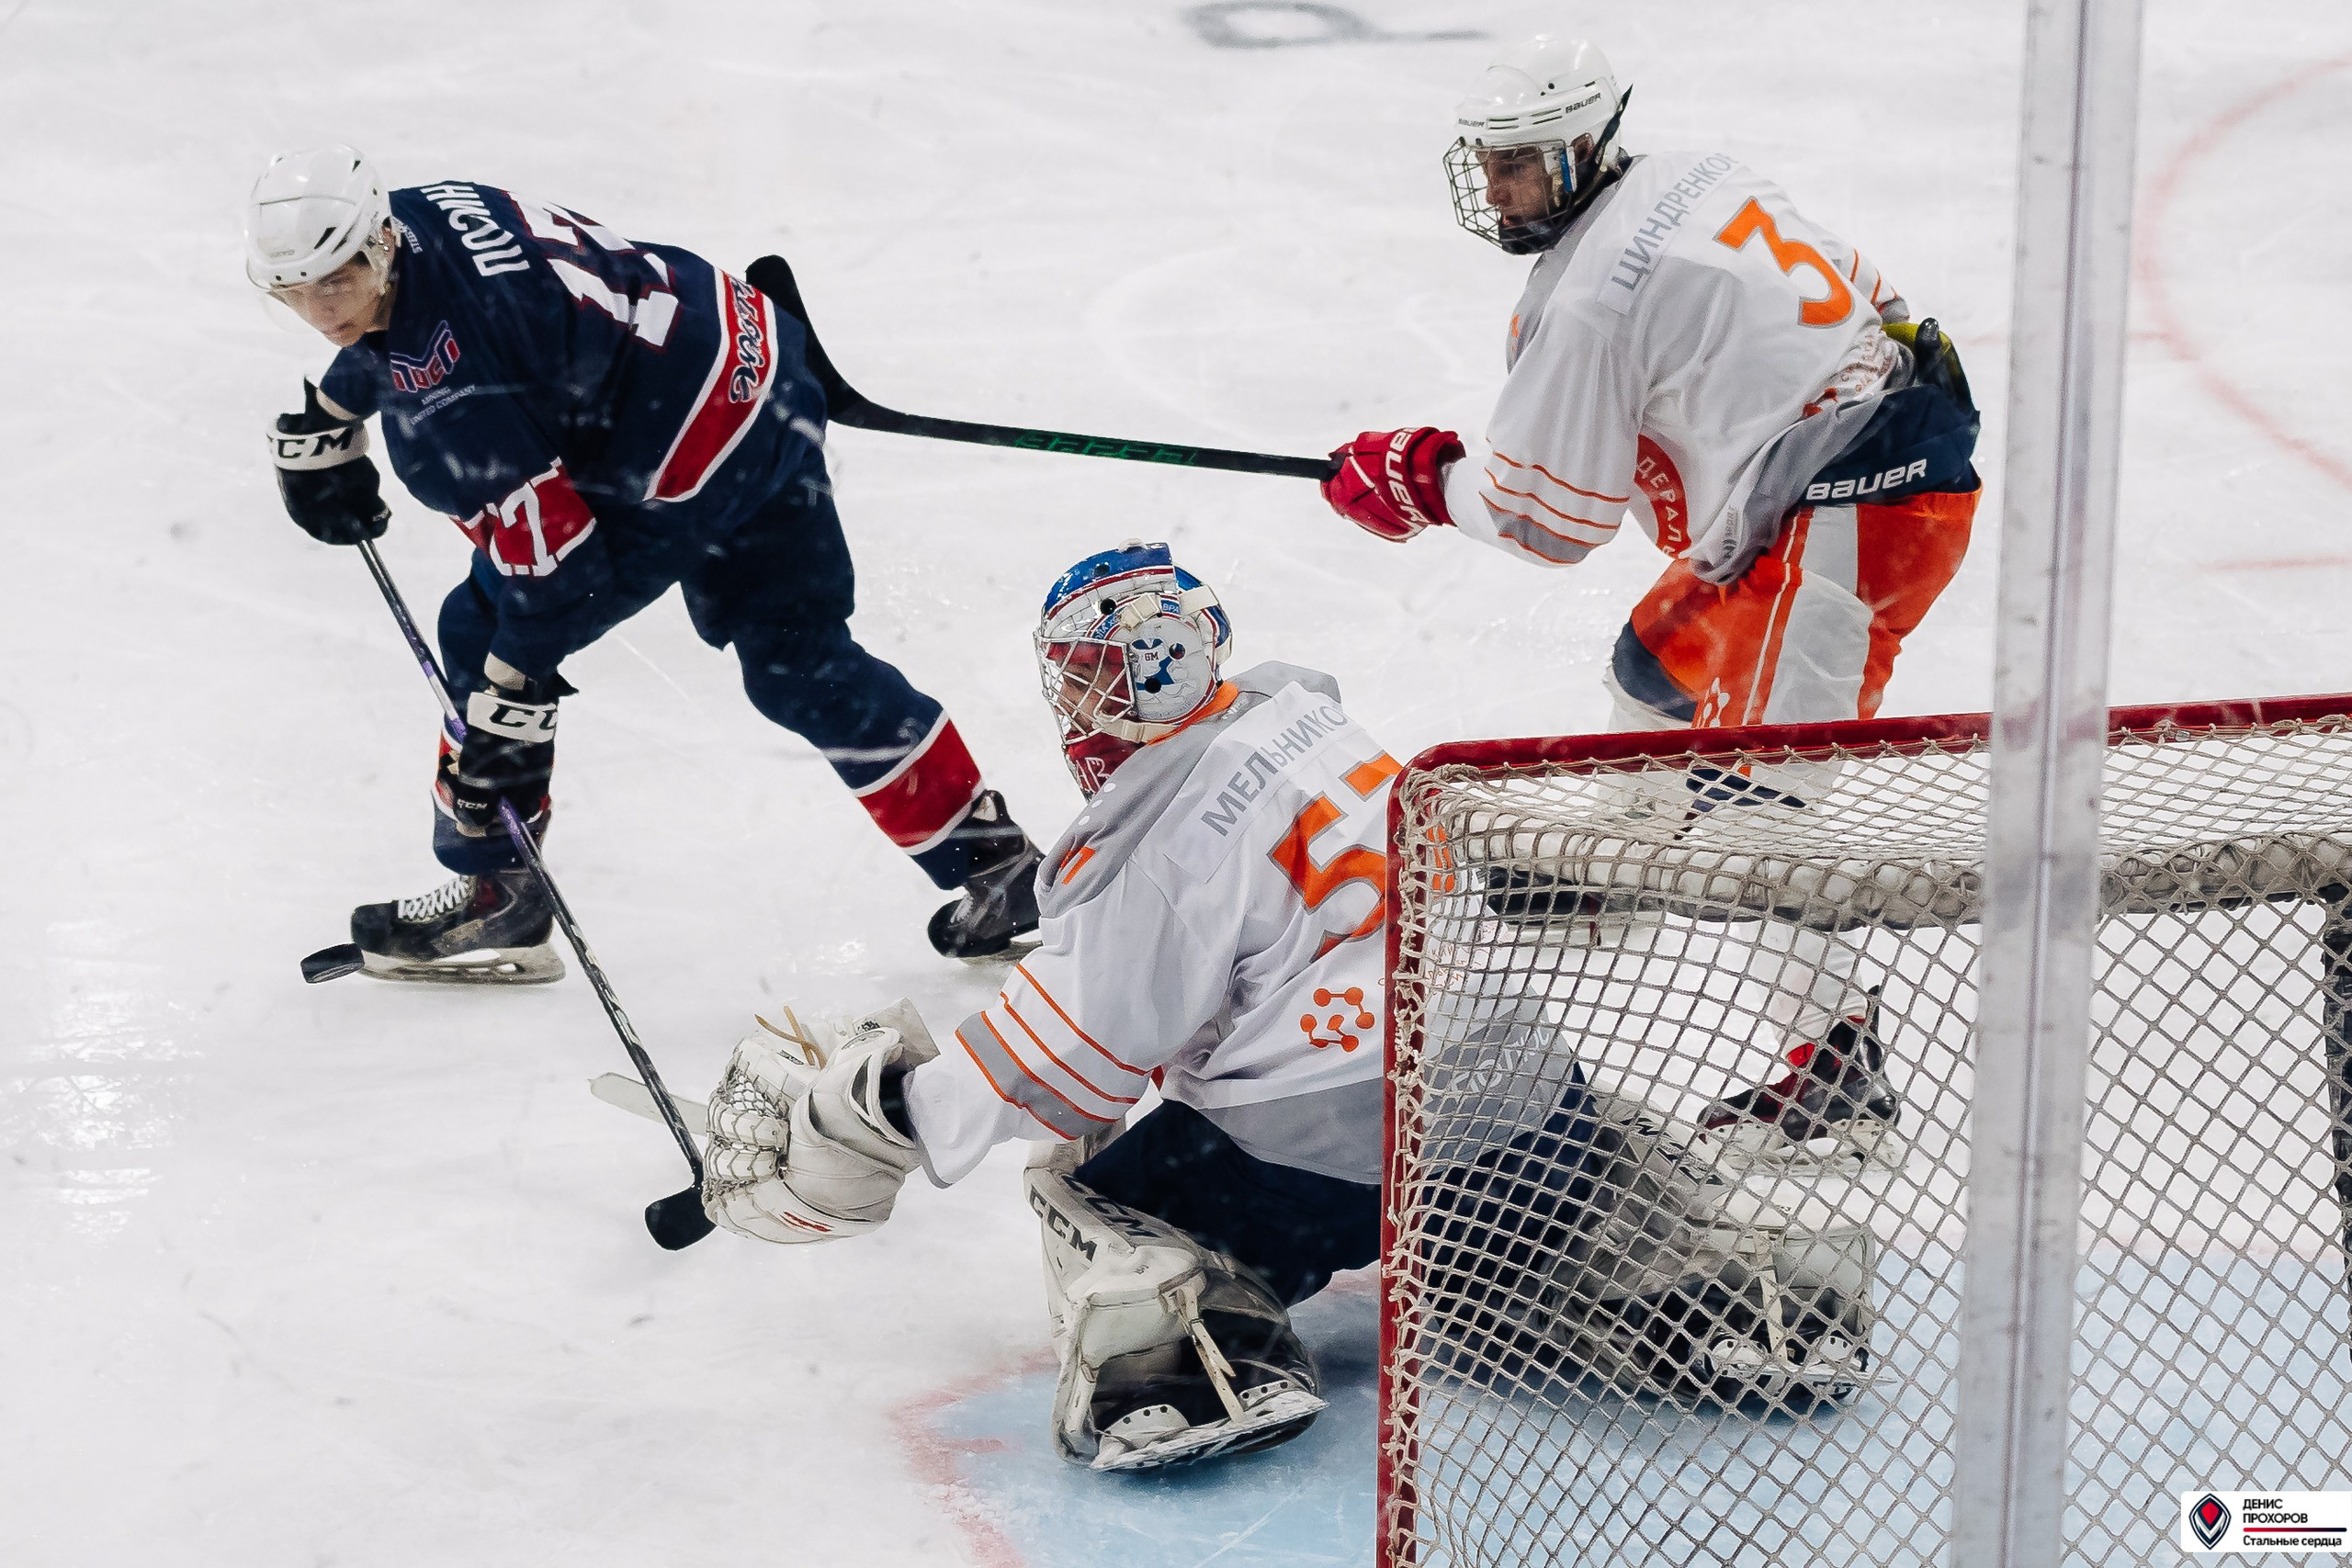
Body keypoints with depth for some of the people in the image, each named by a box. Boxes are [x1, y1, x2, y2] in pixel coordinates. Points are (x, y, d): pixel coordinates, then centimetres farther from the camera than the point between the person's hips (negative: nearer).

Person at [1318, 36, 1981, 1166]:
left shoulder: (1588, 302, -16)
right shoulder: (1695, 181, 10)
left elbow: (1549, 517, -9)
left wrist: (1421, 484, 9)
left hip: (1855, 509, -11)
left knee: (1751, 777, -15)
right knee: (1667, 661, 27)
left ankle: (1834, 1060, -20)